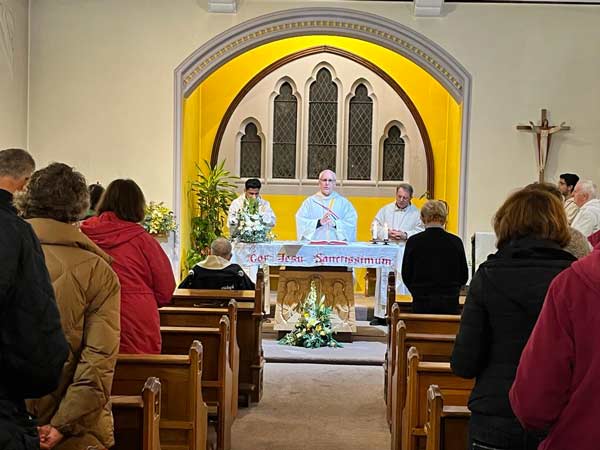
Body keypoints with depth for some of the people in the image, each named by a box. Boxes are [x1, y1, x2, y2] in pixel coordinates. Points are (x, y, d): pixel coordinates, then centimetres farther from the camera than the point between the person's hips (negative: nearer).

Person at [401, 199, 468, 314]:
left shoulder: (413, 241, -5)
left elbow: (406, 276, 4)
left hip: (422, 302, -1)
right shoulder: (455, 242, -2)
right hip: (450, 302, 1)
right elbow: (464, 277, 8)